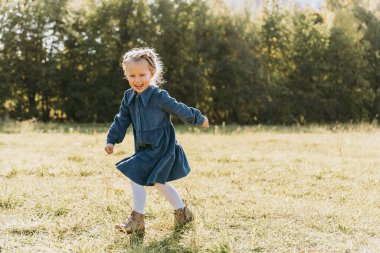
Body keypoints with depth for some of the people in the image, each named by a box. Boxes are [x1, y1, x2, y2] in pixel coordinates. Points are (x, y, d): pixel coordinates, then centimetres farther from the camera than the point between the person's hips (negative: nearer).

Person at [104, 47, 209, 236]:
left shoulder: (159, 97, -20)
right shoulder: (129, 97, 2)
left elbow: (180, 110, -9)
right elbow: (121, 120, 9)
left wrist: (200, 120, 3)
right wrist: (112, 140, 2)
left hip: (160, 148, -8)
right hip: (144, 148, 8)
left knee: (136, 177, -13)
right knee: (159, 183, 18)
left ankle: (137, 220, -2)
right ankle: (183, 213, 35)